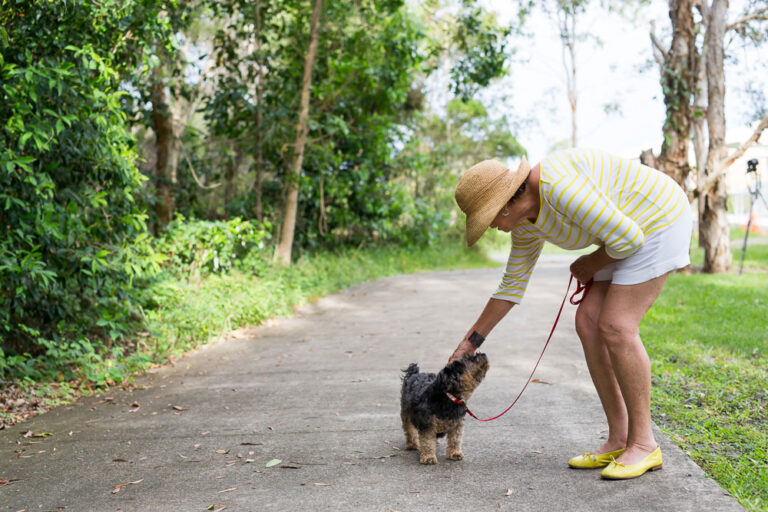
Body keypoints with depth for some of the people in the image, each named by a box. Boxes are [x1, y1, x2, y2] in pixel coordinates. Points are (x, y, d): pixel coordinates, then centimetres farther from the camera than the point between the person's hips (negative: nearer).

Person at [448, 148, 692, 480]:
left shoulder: (560, 187, -31)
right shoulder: (525, 220, 0)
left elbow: (627, 237, -28)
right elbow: (512, 284, 10)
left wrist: (593, 263, -7)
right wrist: (471, 341, 12)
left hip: (657, 223, -9)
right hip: (630, 230, 9)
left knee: (616, 328, -15)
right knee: (589, 324, 1)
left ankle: (644, 443, -2)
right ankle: (619, 440, 7)